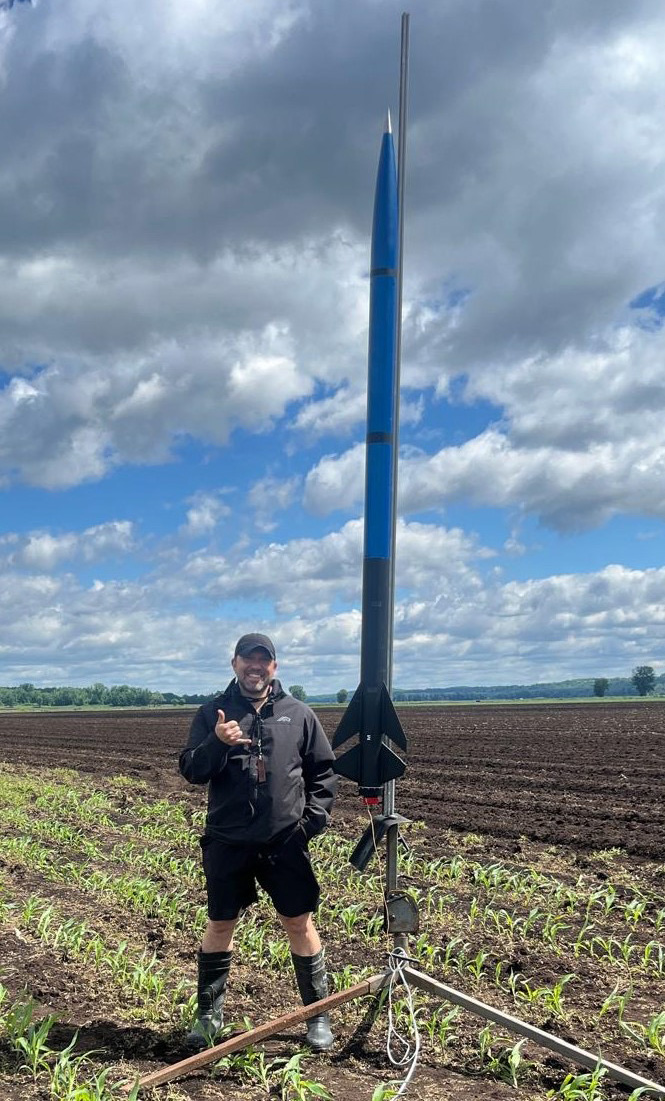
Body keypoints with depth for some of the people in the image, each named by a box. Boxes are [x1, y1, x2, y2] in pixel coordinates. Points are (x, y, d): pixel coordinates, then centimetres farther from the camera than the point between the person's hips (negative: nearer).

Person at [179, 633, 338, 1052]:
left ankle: (318, 1014, 20)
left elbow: (325, 772, 10)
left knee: (300, 924, 5)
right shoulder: (212, 713, 2)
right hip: (227, 843, 0)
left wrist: (314, 817, -2)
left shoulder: (298, 713, 3)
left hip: (285, 843, 0)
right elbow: (190, 771, -4)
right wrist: (217, 743, -22)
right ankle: (210, 1013, 29)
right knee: (220, 925, 12)